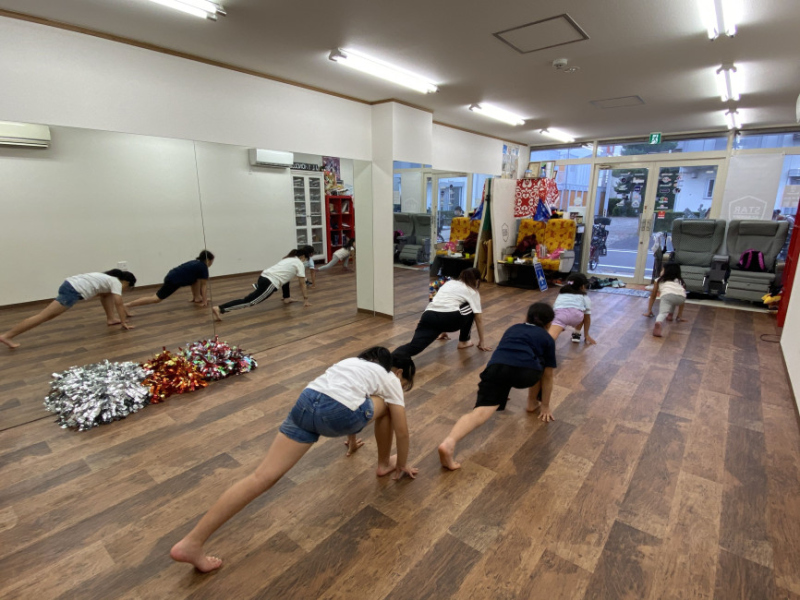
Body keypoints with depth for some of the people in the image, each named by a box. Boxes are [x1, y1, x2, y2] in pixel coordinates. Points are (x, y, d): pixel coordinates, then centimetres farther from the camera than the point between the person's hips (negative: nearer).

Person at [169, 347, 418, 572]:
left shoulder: (355, 362, 39)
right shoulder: (391, 379, 22)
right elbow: (402, 431, 24)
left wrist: (352, 440, 67)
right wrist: (402, 465, 42)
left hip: (307, 400, 6)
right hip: (339, 413, -5)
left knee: (264, 475, 3)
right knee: (386, 406, 24)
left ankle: (191, 543, 1)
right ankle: (384, 465, 41)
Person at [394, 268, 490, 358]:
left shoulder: (449, 283, 36)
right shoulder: (472, 291, 21)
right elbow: (478, 318, 18)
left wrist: (442, 330, 52)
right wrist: (482, 341, 26)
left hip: (429, 316, 4)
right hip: (449, 319, -4)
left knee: (414, 346, -11)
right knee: (470, 309, 26)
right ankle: (463, 341, 32)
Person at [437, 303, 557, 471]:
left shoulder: (512, 329, 39)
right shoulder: (548, 339, 28)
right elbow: (547, 376, 33)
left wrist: (502, 391, 66)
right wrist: (545, 405, 44)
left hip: (497, 366, 2)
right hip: (525, 371, -2)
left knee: (481, 411, -13)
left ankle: (449, 442, -37)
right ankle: (532, 404, 45)